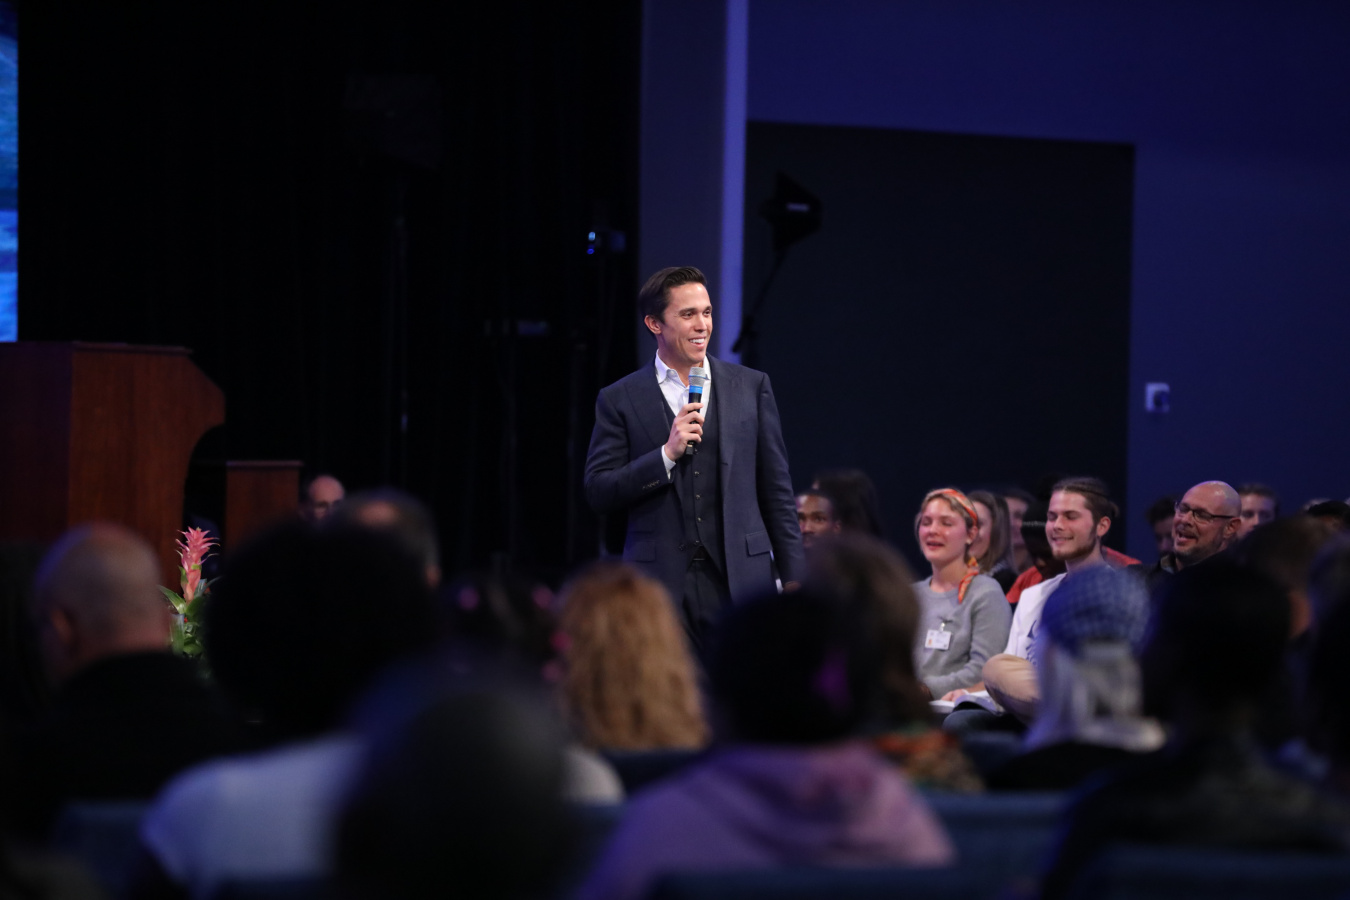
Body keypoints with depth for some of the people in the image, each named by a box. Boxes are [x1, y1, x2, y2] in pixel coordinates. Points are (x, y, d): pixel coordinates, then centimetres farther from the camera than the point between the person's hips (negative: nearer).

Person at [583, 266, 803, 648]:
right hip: (660, 585, -1)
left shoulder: (751, 386, 11)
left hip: (740, 582, 1)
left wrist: (793, 582, 7)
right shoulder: (620, 399, 6)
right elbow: (597, 492, 0)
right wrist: (667, 454, -11)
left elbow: (777, 491, 12)